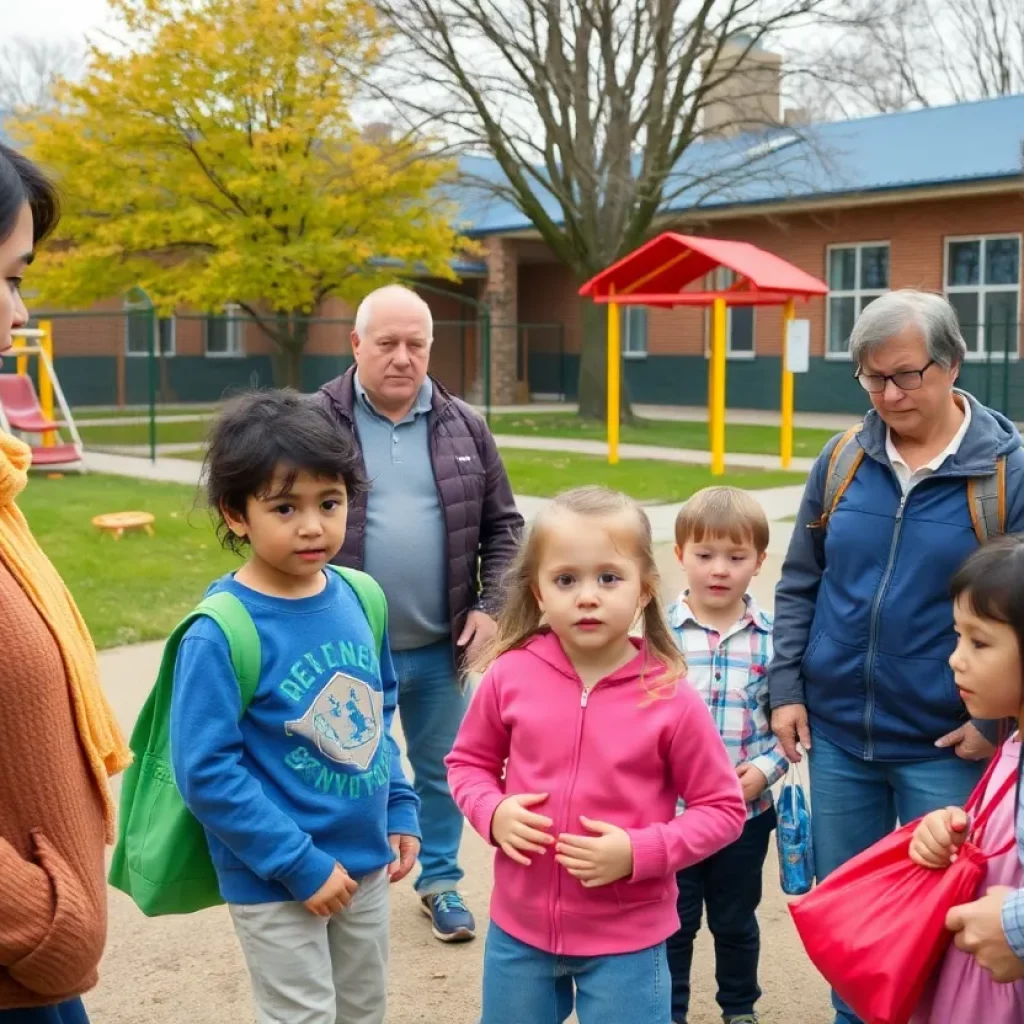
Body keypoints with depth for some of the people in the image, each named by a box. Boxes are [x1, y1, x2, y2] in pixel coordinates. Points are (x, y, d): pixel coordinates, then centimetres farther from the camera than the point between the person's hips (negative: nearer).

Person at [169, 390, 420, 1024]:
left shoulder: (359, 599, -3)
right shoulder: (222, 632, -21)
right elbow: (206, 773, -21)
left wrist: (400, 809, 4)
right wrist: (300, 864, -20)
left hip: (366, 864, 6)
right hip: (275, 881, -6)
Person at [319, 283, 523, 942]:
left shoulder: (464, 427, 4)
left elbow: (503, 526, 8)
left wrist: (491, 606, -2)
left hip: (441, 647, 3)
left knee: (442, 767, 16)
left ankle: (440, 879, 36)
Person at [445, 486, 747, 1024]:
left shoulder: (671, 699, -15)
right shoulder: (511, 676, -9)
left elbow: (723, 808, -7)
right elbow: (468, 761, 8)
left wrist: (639, 853, -19)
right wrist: (493, 813, -12)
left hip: (627, 942, -2)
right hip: (518, 929, 3)